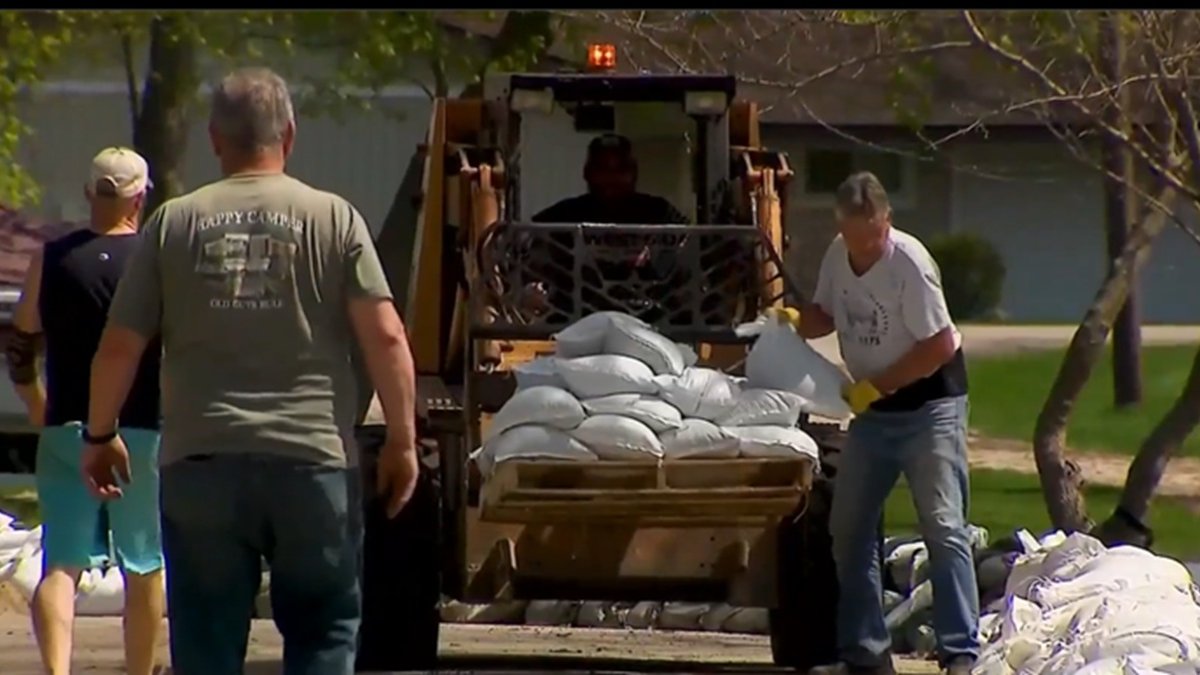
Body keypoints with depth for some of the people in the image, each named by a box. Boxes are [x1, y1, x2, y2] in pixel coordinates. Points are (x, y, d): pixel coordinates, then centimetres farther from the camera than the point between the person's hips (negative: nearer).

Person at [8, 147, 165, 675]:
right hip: (143, 433, -1)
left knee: (62, 564, -1)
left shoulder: (50, 260, 1)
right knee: (144, 568, 12)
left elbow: (20, 350, 6)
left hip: (68, 432, 1)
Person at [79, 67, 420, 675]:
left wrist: (100, 436, 19)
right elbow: (385, 338, -5)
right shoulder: (333, 220, 1)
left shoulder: (175, 224, 5)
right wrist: (401, 440, 4)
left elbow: (119, 346, 6)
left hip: (200, 464, 1)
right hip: (311, 462, -1)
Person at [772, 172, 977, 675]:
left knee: (943, 528, -14)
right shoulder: (838, 255, -1)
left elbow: (939, 347, -21)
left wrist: (874, 386, -17)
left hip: (928, 404, -8)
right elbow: (826, 313, 15)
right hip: (873, 410, 8)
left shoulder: (909, 263, -22)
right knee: (848, 529, 9)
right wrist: (798, 322, -8)